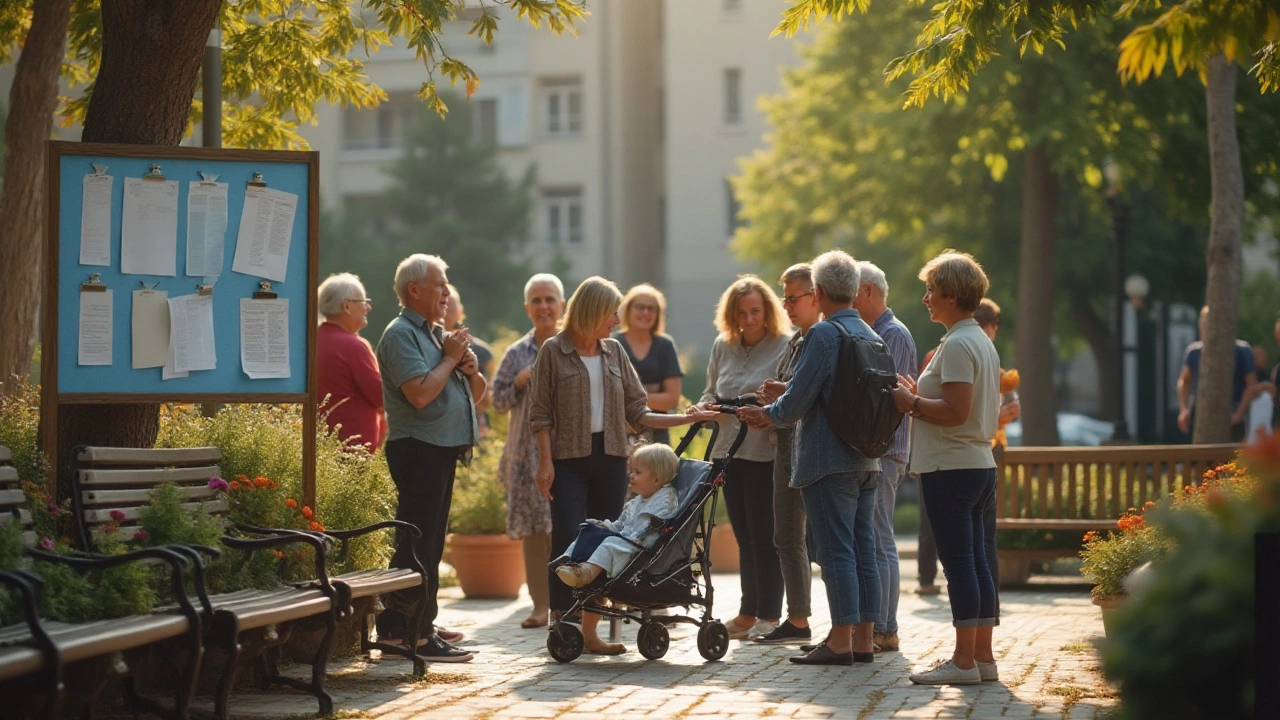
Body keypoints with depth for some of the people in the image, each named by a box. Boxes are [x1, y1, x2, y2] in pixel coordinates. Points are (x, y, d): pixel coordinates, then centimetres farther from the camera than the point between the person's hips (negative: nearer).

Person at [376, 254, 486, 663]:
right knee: (418, 543, -11)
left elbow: (476, 394, 23)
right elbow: (420, 393, -23)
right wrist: (451, 358, -11)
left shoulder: (439, 334, 19)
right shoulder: (401, 334, -10)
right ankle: (415, 635, -12)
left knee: (431, 541, 13)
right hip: (418, 448, -10)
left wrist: (471, 370, 2)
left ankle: (421, 624, 19)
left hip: (443, 450, 10)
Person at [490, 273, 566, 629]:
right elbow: (498, 401, 9)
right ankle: (541, 605, 8)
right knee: (533, 529, 3)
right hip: (527, 451, 2)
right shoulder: (517, 354, 9)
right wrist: (520, 383, -8)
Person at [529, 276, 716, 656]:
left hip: (610, 459, 5)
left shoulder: (614, 352, 11)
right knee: (568, 540, -12)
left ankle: (590, 631, 8)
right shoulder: (553, 351, -1)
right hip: (569, 459, -4)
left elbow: (636, 413, 11)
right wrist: (545, 461, -9)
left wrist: (686, 419, 2)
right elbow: (541, 414, -2)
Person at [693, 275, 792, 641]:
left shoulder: (785, 346, -6)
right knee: (744, 536, 12)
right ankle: (748, 615, 18)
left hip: (765, 454, -6)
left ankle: (769, 615, 3)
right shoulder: (722, 347, 12)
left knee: (764, 535, -4)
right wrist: (706, 406, 1)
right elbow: (711, 392, 22)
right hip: (729, 452, 6)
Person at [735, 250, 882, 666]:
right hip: (866, 460, 8)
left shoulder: (824, 335, -13)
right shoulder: (870, 337, 11)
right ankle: (863, 640, 11)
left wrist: (767, 414, 6)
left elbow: (797, 401, -16)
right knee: (863, 551, 9)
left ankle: (840, 641, -5)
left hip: (828, 461, -8)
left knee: (836, 552, -6)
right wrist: (775, 413, 24)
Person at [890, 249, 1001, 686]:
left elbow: (956, 410, -23)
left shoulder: (956, 345, -14)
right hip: (982, 465, 10)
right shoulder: (982, 342, 17)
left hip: (950, 469, -10)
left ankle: (964, 661, -6)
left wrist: (914, 404, -9)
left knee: (958, 562, -7)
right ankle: (983, 656, 13)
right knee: (979, 561, 10)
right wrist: (921, 397, 16)